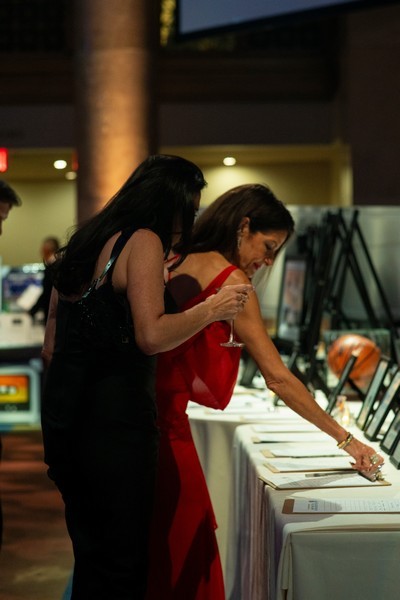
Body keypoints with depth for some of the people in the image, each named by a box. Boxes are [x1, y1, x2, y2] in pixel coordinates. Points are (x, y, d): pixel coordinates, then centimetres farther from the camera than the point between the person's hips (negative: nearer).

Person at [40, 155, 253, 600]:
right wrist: (211, 309, -7)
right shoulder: (143, 241, -8)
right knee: (123, 563, -1)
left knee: (90, 556, 16)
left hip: (63, 420, 9)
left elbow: (51, 348, 19)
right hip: (113, 423, -9)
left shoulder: (81, 245, 17)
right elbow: (151, 336, -20)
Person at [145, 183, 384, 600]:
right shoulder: (230, 278, -8)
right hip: (163, 424, -9)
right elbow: (277, 378, -11)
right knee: (183, 558, -2)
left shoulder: (179, 264, 15)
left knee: (150, 555, 15)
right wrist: (345, 439, -5)